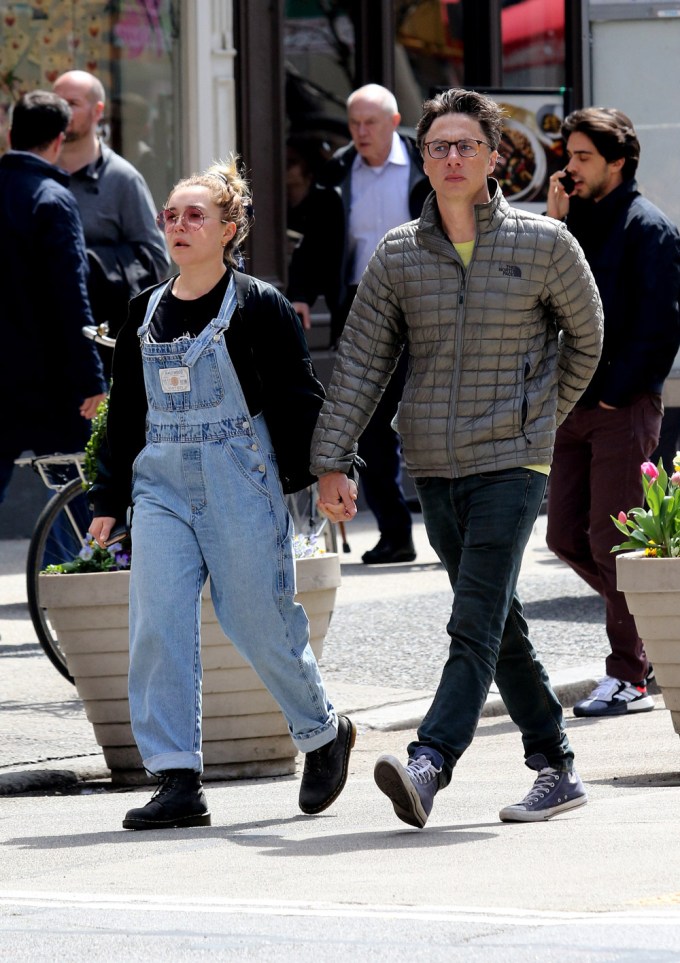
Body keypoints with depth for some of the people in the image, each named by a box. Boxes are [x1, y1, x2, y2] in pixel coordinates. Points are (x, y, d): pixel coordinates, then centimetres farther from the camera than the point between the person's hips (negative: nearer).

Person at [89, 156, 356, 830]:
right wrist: (110, 499, 16)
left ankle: (323, 732, 26)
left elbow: (300, 398, -3)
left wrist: (320, 475, -9)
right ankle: (178, 781, -8)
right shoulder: (145, 312, 12)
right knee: (157, 626, -8)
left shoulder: (258, 306, -3)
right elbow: (125, 410, 17)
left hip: (239, 483, -4)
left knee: (258, 622, -1)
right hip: (161, 485, 5)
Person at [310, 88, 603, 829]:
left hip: (511, 463, -4)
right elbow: (360, 361, 5)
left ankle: (429, 765, -28)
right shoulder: (398, 255, 5)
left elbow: (584, 335, 15)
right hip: (433, 467, 4)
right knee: (501, 632, 9)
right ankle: (556, 769, 17)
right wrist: (331, 462, -2)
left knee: (476, 627, -16)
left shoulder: (544, 245, -1)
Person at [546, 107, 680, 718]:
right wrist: (553, 228, 1)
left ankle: (628, 677, -1)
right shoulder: (576, 221, 15)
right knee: (567, 538, 8)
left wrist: (617, 391, -14)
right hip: (575, 405, 8)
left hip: (623, 409, -8)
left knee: (613, 542, -7)